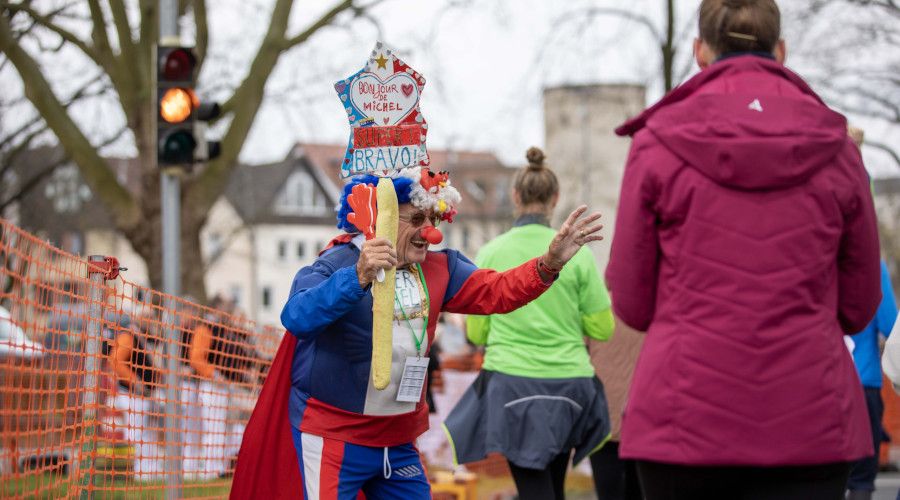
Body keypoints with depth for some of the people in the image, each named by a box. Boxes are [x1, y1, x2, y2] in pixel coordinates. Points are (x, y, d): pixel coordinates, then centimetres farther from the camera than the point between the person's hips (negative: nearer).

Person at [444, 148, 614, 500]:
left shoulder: (491, 253, -2)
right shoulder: (577, 253, -3)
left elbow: (476, 333, 2)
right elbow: (602, 329, 0)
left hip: (511, 386, -1)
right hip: (567, 384, 1)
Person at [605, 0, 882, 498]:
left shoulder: (659, 144, -1)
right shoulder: (835, 149, 4)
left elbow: (631, 303, 2)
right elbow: (858, 307, 10)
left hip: (685, 419, -1)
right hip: (809, 425, 1)